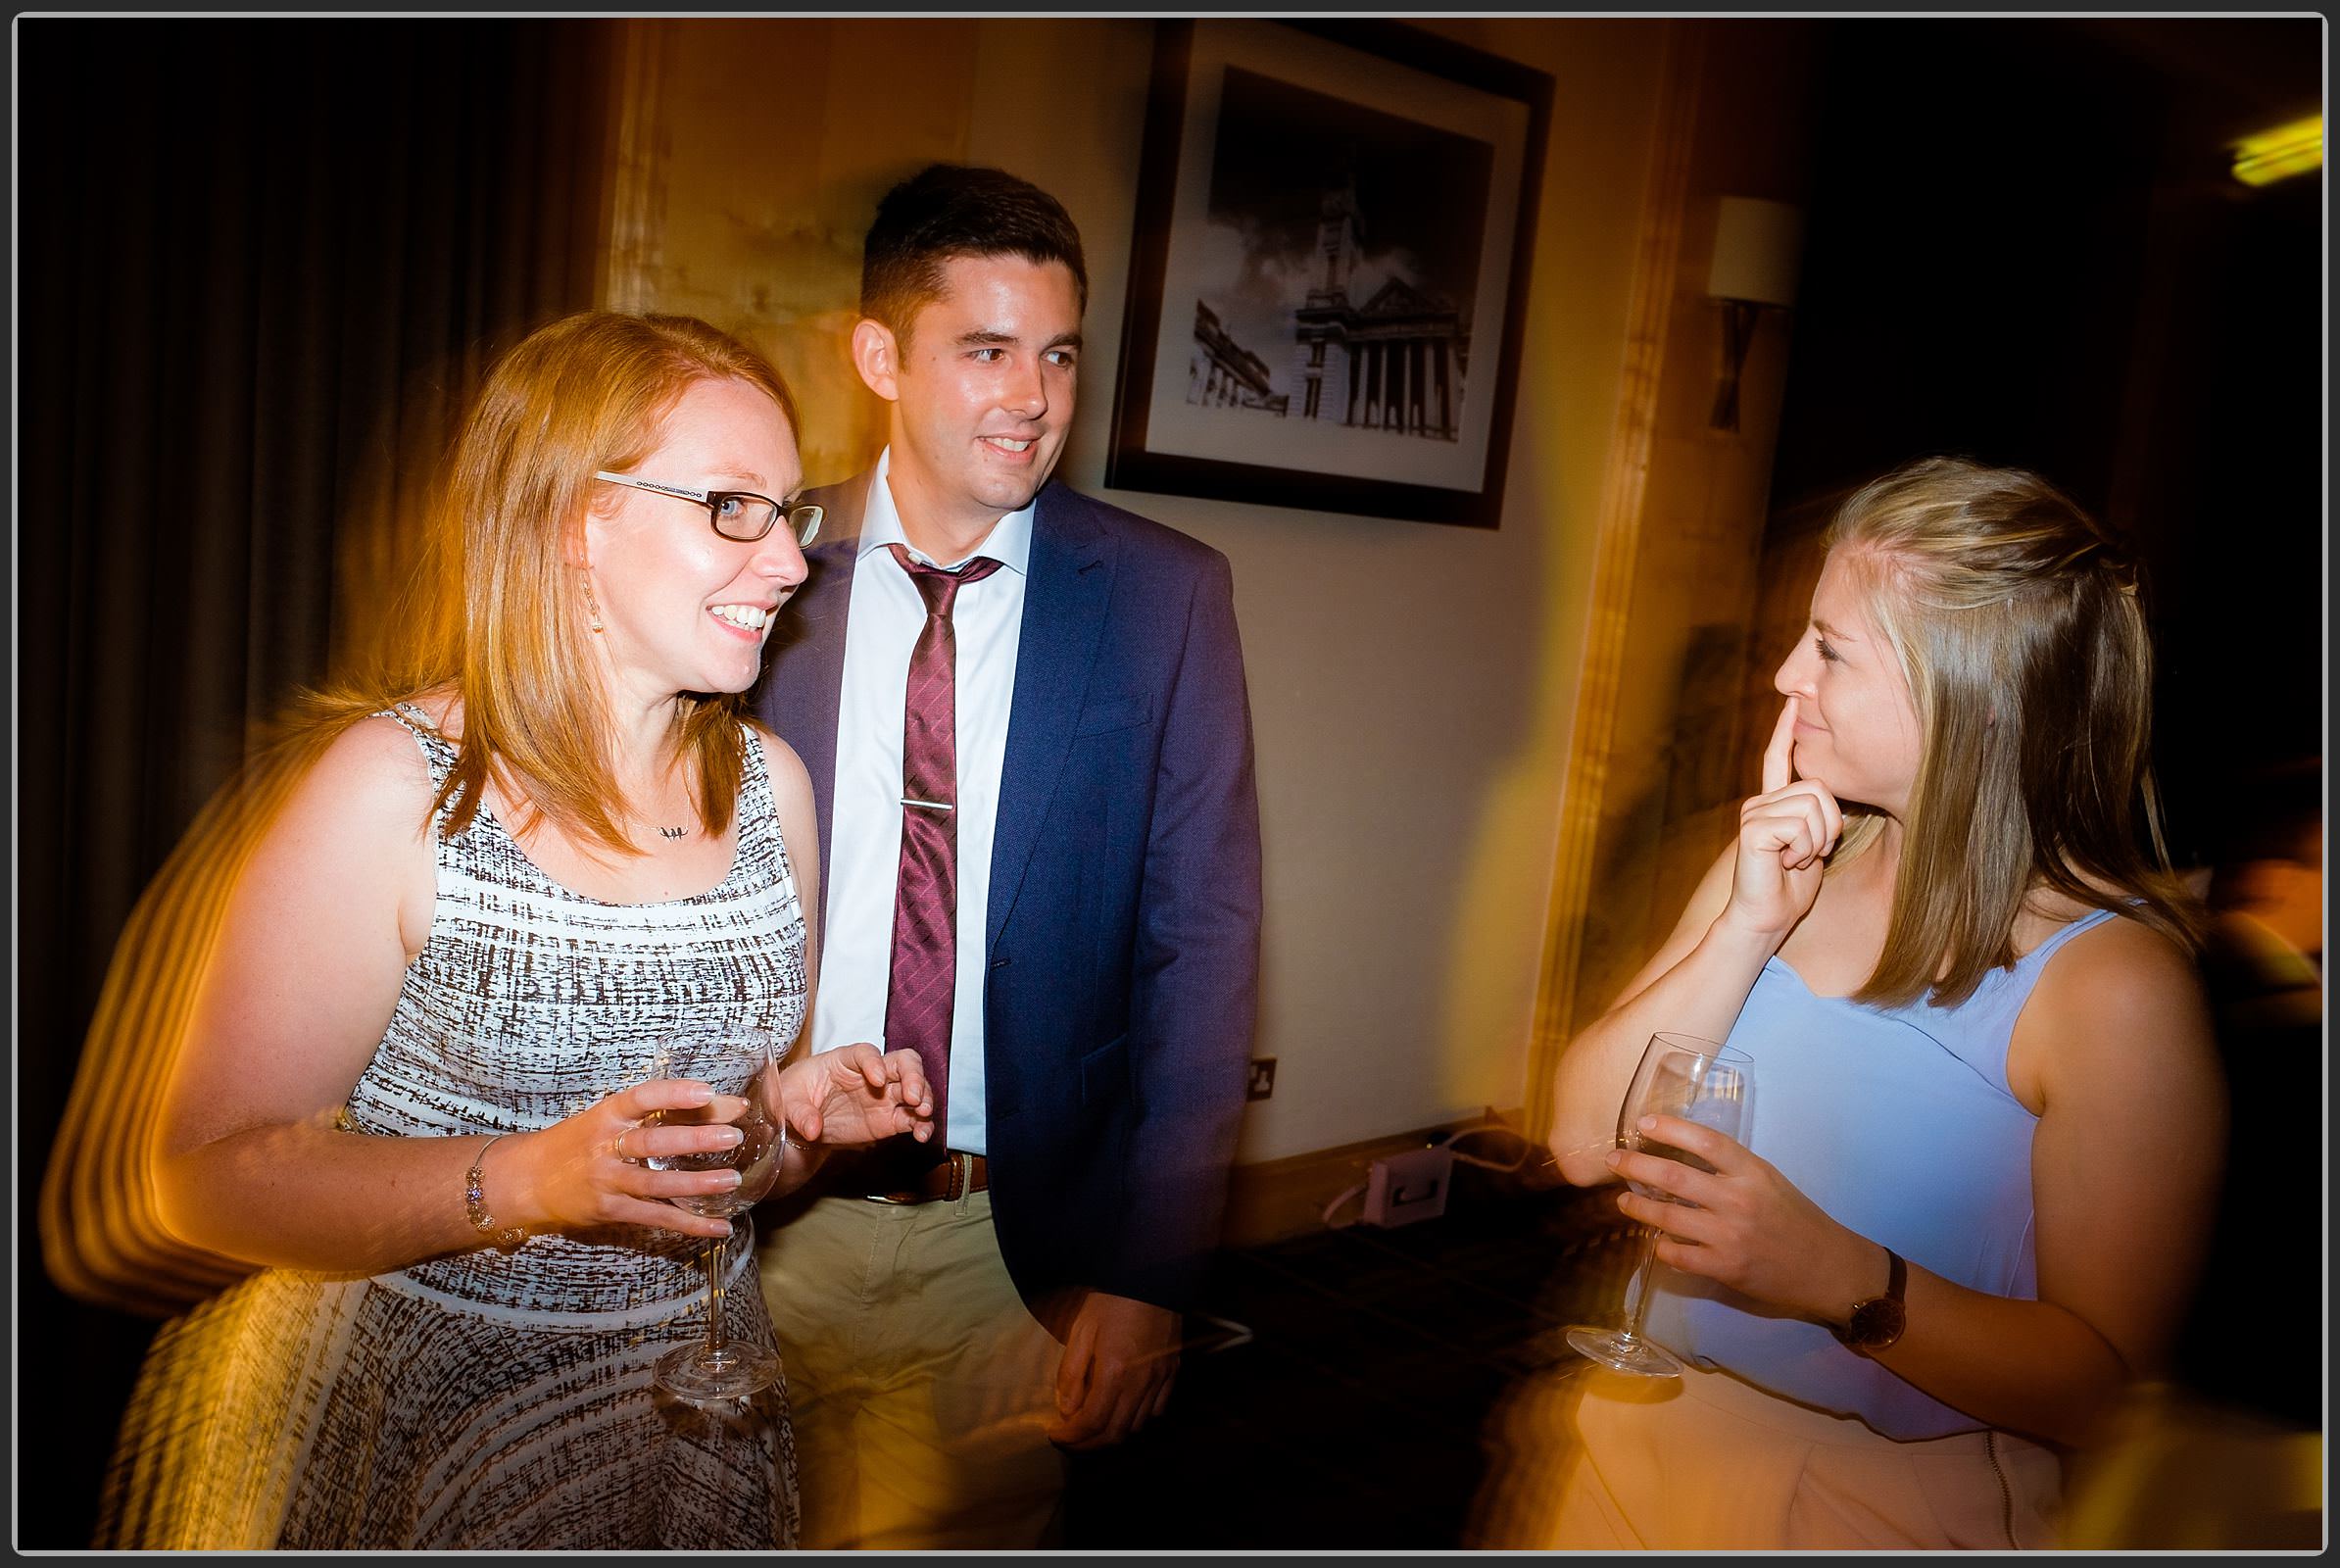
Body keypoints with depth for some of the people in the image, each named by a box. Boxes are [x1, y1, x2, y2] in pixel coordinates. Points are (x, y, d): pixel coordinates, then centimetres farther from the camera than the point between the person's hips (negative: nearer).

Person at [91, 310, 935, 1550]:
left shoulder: (770, 785, -2)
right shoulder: (391, 789, -18)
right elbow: (209, 1175, -17)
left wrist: (800, 1113, -11)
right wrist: (526, 1181, -29)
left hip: (688, 1400, 5)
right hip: (416, 1403, -4)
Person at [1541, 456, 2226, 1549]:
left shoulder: (2114, 980, -19)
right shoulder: (1784, 862, -2)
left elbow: (2106, 1384, -17)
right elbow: (1586, 1141, -7)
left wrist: (1844, 1279, -32)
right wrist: (1746, 929, -17)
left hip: (1894, 1500, -5)